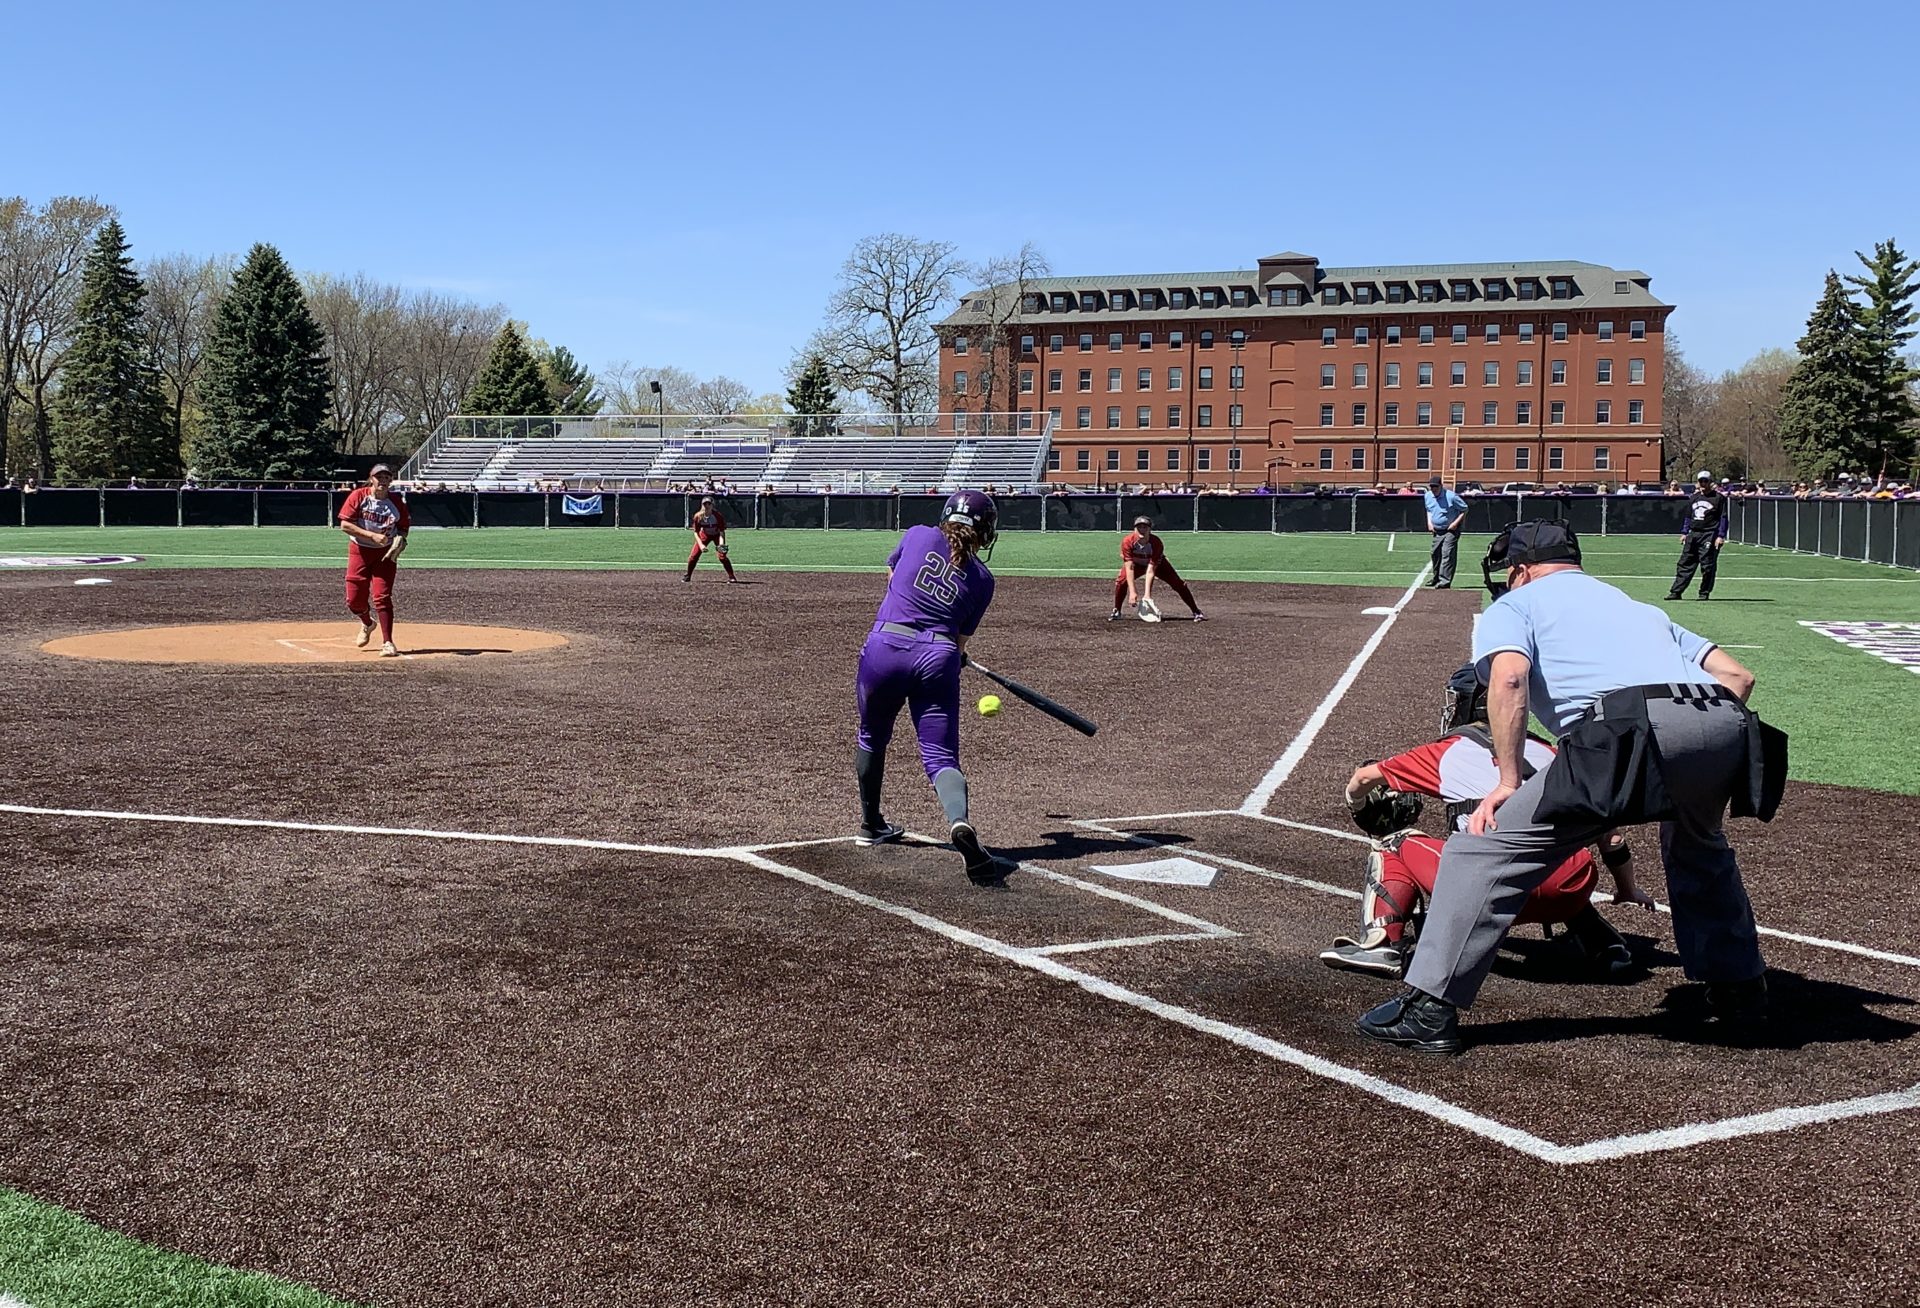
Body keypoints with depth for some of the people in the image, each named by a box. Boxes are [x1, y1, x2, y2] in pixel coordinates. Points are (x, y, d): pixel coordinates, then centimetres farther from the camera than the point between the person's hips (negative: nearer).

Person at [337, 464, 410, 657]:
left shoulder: (396, 502, -3)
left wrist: (400, 540, -14)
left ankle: (387, 643, -10)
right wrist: (373, 535, -22)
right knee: (354, 600, 2)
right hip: (359, 551, 0)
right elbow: (345, 525, -14)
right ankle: (367, 624, 35)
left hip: (385, 553, 0)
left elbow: (403, 528, 9)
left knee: (382, 596, -12)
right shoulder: (358, 496, -8)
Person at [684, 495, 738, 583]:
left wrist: (721, 544, -41)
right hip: (704, 535, 2)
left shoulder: (717, 516, -30)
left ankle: (731, 577, -10)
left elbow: (722, 531, -25)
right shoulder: (698, 516, -24)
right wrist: (701, 545, -31)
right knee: (694, 556, -3)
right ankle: (687, 576, 18)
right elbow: (696, 532, -17)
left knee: (722, 555, -20)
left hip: (717, 535, -2)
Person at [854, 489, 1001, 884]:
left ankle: (870, 826, 37)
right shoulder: (982, 580, 12)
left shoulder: (918, 535, 10)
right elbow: (960, 642, 14)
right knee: (940, 755, -2)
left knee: (872, 737, 23)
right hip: (938, 657, 0)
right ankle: (960, 822, -31)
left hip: (884, 647, 1)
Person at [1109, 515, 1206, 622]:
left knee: (1178, 584, -11)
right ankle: (1116, 612, -5)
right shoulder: (1127, 541, -34)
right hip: (1136, 564, 0)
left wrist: (1147, 594, -43)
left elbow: (1151, 570, -36)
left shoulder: (1156, 543, -35)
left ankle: (1196, 612, 1)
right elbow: (1129, 568, -36)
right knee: (1121, 581, -25)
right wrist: (1132, 592, -45)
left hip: (1157, 564, 0)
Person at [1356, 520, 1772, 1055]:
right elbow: (1737, 675, 28)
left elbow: (1509, 675, -1)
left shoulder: (1514, 603, 23)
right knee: (1698, 847, 39)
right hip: (1728, 728, 7)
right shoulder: (1641, 607, 40)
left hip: (1633, 730, -6)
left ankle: (1428, 1009, -4)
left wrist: (1509, 782, 0)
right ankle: (1739, 987, 42)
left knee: (1482, 847, 0)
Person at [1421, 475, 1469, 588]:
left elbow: (1464, 509, -8)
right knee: (1435, 555, 15)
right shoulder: (1428, 496, 2)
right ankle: (1436, 579, 32)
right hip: (1436, 531, 7)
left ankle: (1445, 581, -21)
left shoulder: (1451, 496, -17)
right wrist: (1429, 522, 7)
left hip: (1450, 531, -7)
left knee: (1447, 554, -16)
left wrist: (1456, 522, -17)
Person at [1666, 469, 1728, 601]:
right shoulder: (1694, 497, 16)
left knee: (1707, 566, -4)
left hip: (1709, 535, -6)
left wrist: (1721, 536, -12)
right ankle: (1676, 592, 4)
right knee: (1685, 564, 3)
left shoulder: (1719, 497, -2)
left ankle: (1704, 593, 6)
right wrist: (1684, 532, 14)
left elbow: (1723, 517, -5)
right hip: (1693, 534, 6)